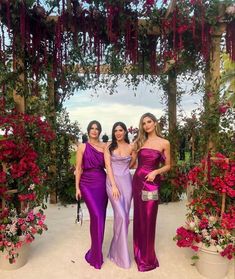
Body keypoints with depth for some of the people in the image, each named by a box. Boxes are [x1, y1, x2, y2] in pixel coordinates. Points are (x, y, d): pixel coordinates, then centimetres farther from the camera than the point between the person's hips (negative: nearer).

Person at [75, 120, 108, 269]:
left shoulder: (104, 146, 8)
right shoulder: (83, 147, 2)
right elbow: (78, 168, 1)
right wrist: (77, 187, -3)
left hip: (102, 183, 3)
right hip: (88, 184, -3)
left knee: (100, 216, 7)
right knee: (97, 216, -11)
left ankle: (95, 251, 28)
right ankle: (97, 255, 7)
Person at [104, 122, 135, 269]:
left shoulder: (131, 147, 7)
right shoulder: (109, 147, 1)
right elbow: (108, 166, -6)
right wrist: (114, 185, -12)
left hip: (127, 182, 3)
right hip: (113, 182, -3)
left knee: (125, 215, 5)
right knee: (121, 215, -9)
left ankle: (116, 249, 25)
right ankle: (122, 254, 7)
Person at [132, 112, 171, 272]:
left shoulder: (164, 143, -2)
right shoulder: (139, 141, 8)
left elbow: (168, 166, 3)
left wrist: (155, 172, -13)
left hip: (152, 182, -3)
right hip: (137, 180, 4)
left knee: (148, 218, 3)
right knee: (139, 217, 12)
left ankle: (147, 257, 22)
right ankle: (139, 253, 30)